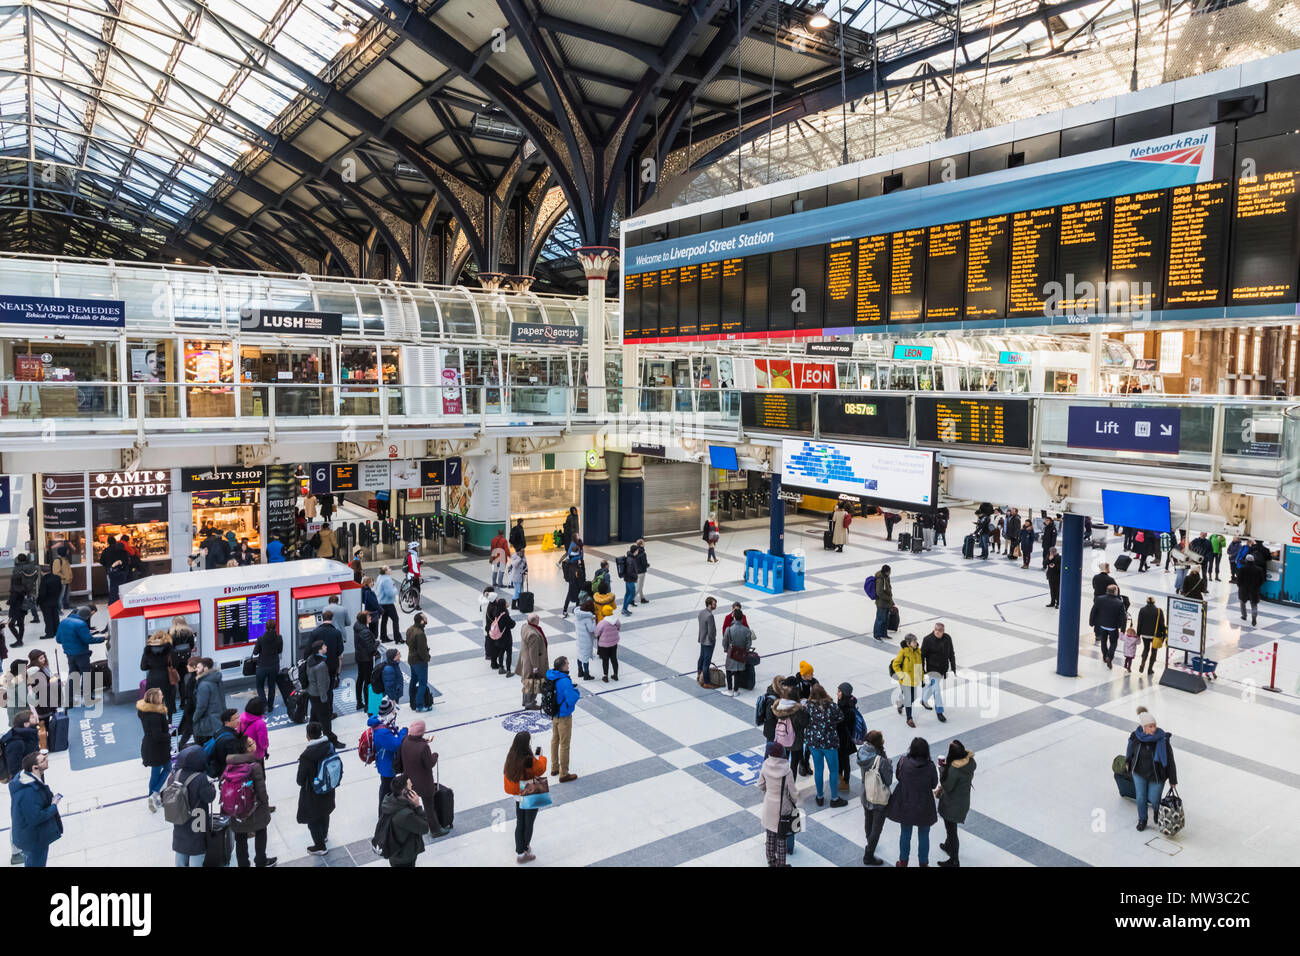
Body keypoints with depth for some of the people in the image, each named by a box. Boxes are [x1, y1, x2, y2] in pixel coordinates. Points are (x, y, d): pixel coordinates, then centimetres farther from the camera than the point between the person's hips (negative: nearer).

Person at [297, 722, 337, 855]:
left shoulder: (307, 755, -33)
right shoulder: (329, 746, -17)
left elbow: (300, 780, -20)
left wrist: (302, 782, 3)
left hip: (312, 794, -6)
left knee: (312, 819, 19)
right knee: (324, 813, 31)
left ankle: (320, 846, 35)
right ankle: (324, 835, 55)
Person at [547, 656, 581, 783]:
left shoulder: (550, 675, -4)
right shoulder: (564, 681, -30)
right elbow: (572, 699, -28)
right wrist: (576, 692, -9)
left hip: (553, 714, 8)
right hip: (564, 716, -8)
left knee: (555, 740, 23)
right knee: (564, 745, 5)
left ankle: (554, 768, 39)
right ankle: (564, 774, 16)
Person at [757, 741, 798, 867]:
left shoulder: (765, 767, -15)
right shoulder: (786, 771, -26)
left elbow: (761, 786, -2)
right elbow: (792, 792, -15)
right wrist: (794, 802, 6)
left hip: (769, 805, 4)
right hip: (782, 807, -3)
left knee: (770, 835, 21)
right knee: (781, 837, 14)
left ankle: (771, 861, 35)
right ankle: (781, 863, 27)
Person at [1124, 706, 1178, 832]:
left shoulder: (1163, 739, -26)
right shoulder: (1135, 737, -20)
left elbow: (1170, 760, -15)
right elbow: (1130, 751, 4)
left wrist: (1172, 780, -6)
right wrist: (1127, 762, 21)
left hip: (1156, 775, -2)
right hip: (1139, 772, 2)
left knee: (1153, 799, 10)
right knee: (1141, 797, 13)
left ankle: (1158, 813, 45)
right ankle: (1142, 820, 37)